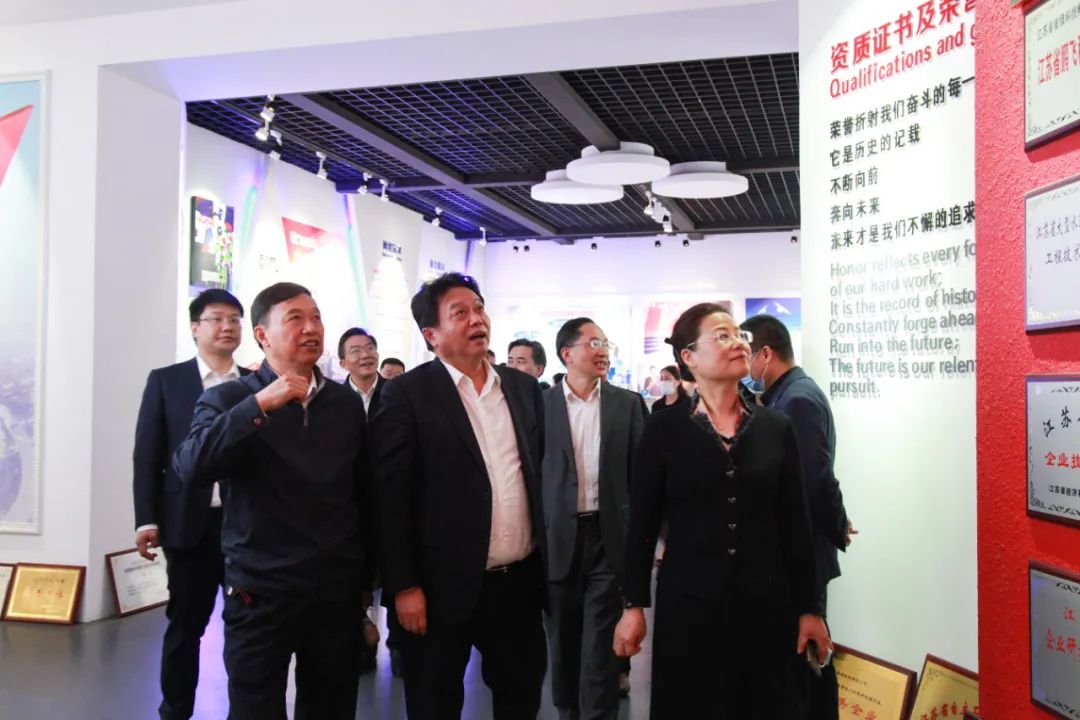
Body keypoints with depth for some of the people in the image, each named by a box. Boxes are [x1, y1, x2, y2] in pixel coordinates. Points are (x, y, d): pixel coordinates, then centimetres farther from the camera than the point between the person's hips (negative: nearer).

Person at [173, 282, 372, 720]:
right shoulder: (229, 399, -3)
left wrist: (365, 577, 13)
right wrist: (259, 405, -25)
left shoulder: (347, 402, 6)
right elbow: (189, 470, -20)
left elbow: (363, 494, 11)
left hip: (338, 592, 3)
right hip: (260, 594, -3)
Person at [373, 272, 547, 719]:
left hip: (521, 581, 5)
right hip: (445, 586, -4)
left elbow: (542, 471, 13)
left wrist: (549, 560, 10)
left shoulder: (523, 387, 8)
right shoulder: (407, 394, -8)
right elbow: (391, 496, -10)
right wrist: (403, 585, -13)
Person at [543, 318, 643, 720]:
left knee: (601, 641, 1)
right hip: (559, 537, 0)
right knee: (563, 637, 13)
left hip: (609, 534, 0)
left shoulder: (627, 403, 3)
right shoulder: (541, 404, -1)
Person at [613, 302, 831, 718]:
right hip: (687, 602, -2)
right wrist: (634, 605, -2)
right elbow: (642, 524, -1)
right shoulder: (664, 430, -4)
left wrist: (809, 608, 4)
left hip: (765, 602, 2)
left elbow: (794, 524, 4)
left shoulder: (776, 427, 3)